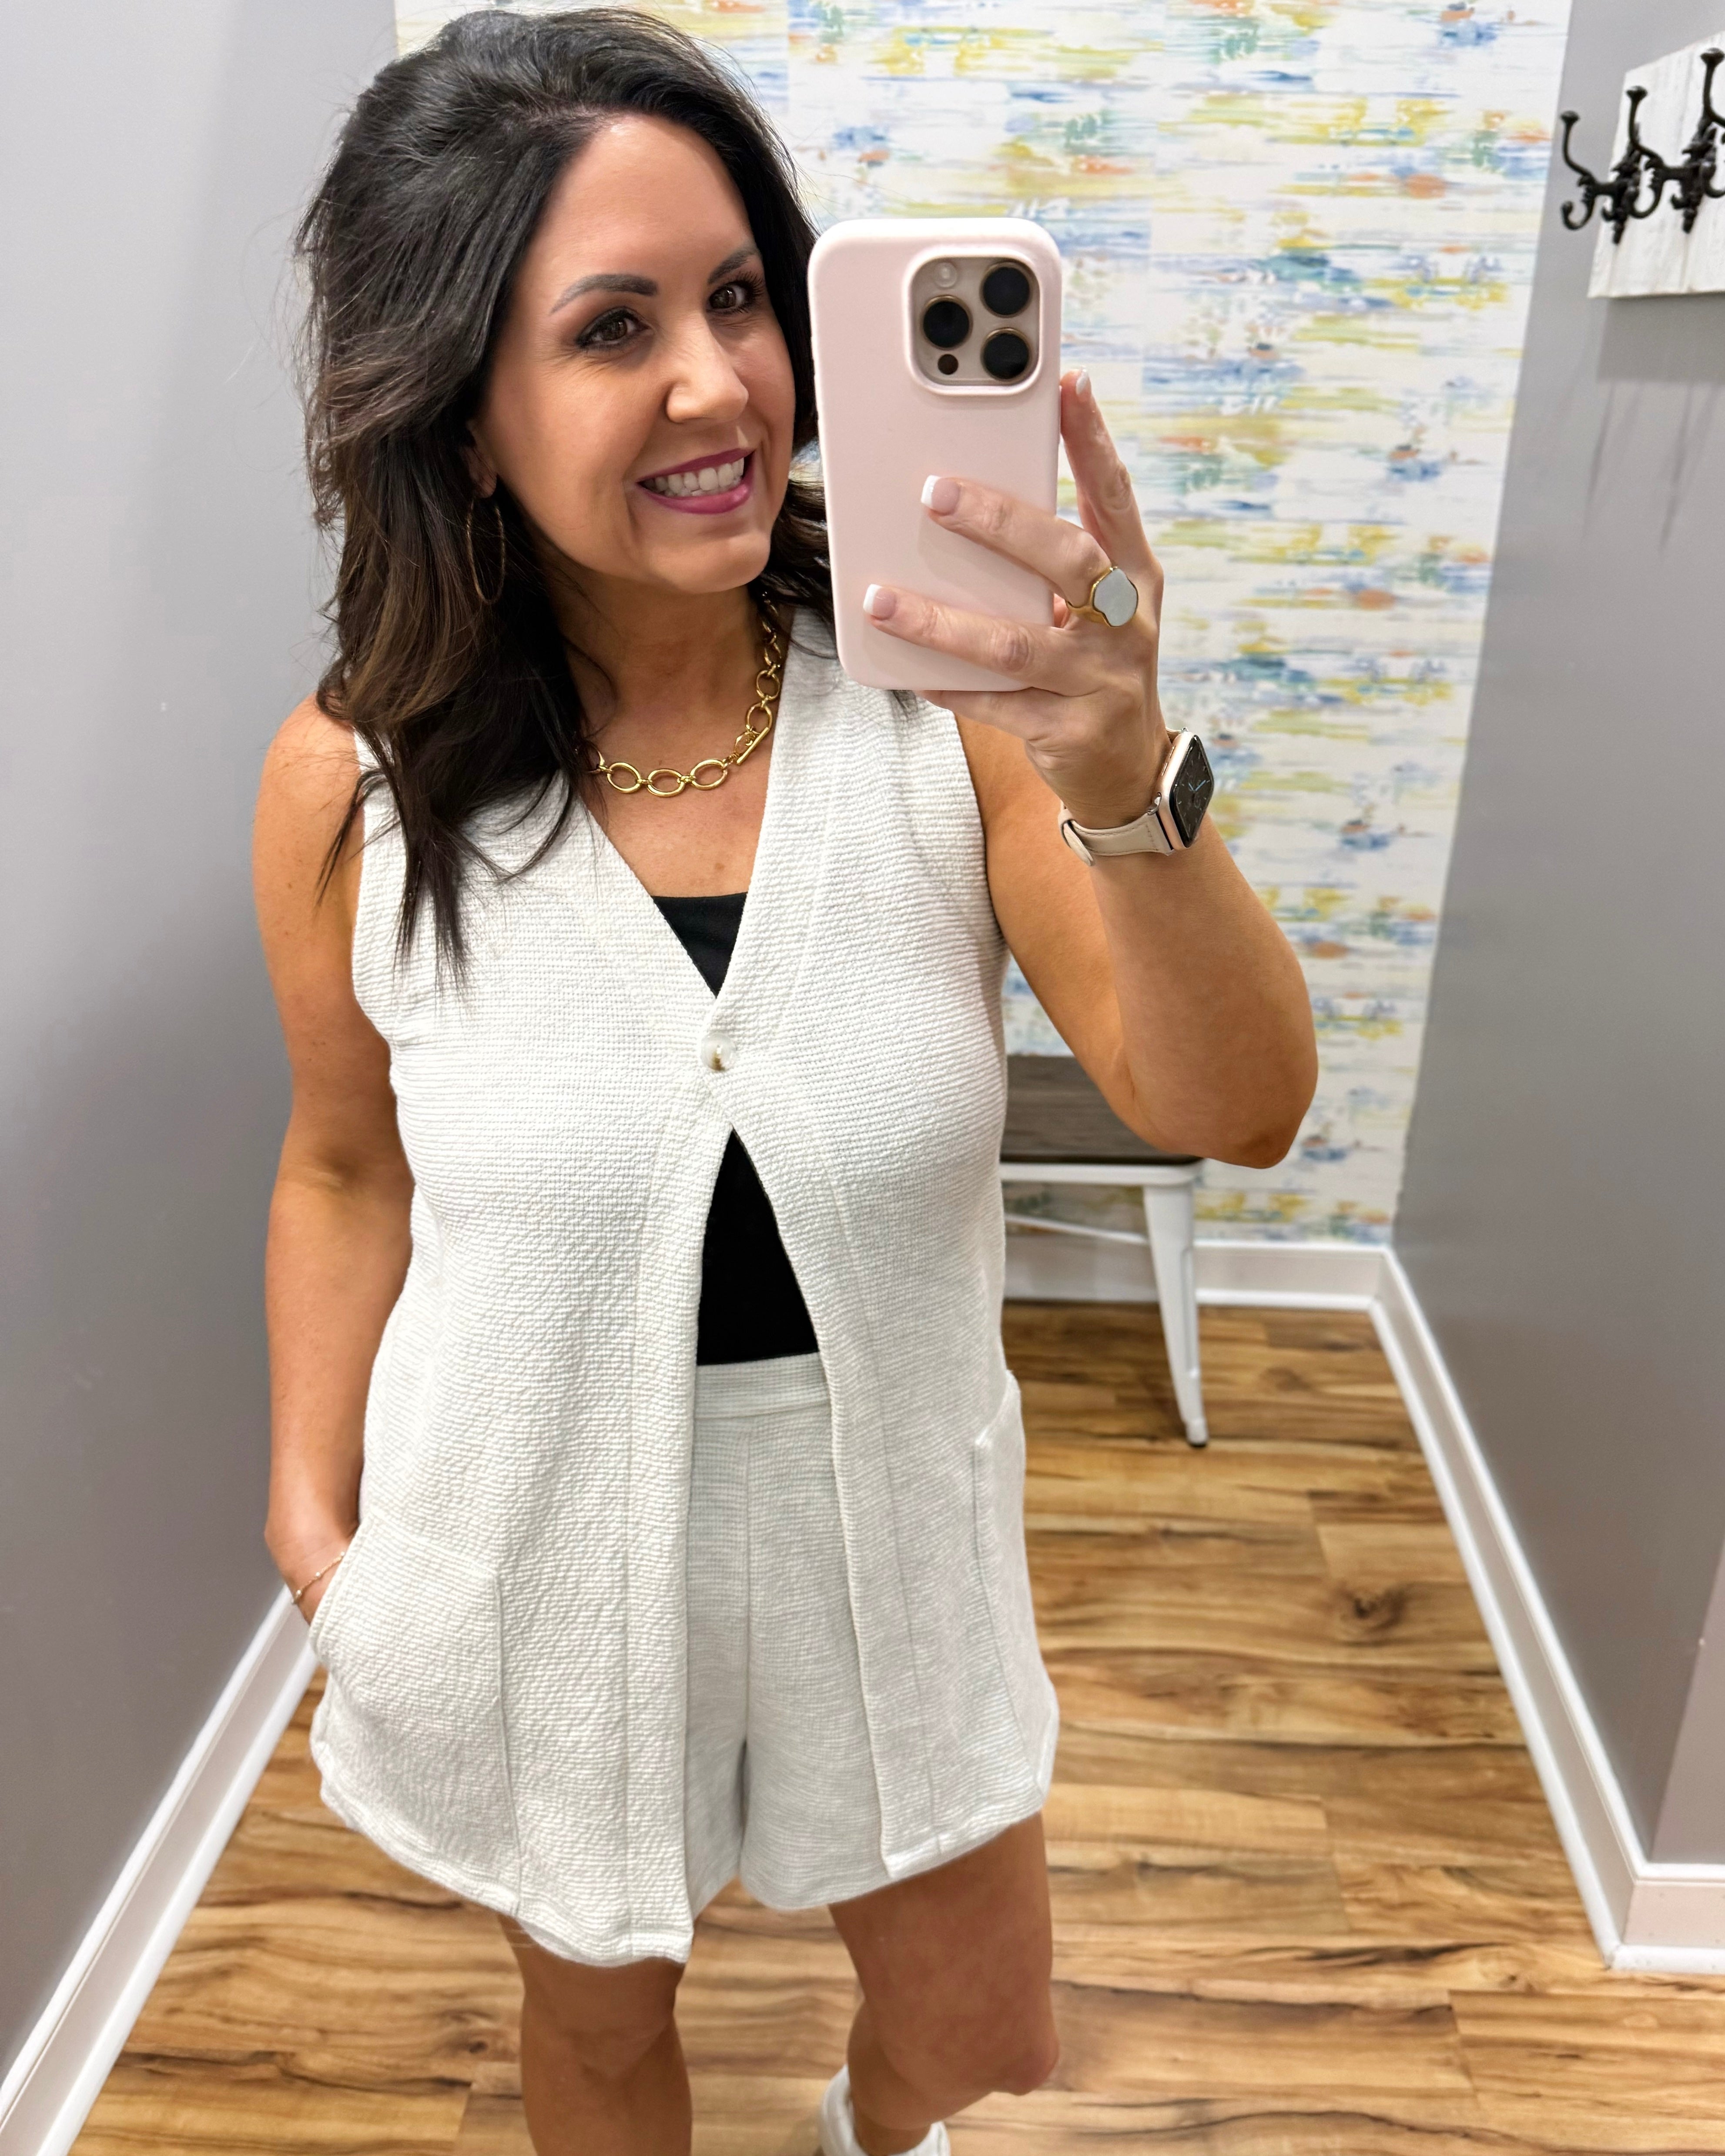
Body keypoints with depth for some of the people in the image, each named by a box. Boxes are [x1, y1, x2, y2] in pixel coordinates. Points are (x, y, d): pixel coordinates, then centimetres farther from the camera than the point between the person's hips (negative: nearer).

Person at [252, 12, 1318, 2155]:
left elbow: (1231, 1113, -23)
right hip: (537, 1566, 0)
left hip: (888, 1541, 1)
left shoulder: (947, 706, -18)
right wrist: (313, 1523, 1)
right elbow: (349, 1171, -1)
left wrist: (1128, 778, -40)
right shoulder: (355, 787, -16)